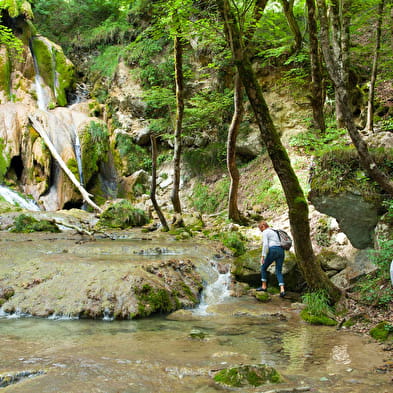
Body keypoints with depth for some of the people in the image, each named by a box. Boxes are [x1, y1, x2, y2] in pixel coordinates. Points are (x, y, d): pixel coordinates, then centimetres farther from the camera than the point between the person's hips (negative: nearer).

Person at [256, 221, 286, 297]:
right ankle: (282, 290, -12)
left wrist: (263, 256, -13)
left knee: (263, 267, 14)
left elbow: (265, 244, -12)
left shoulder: (265, 232, 1)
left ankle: (264, 286, 19)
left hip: (273, 251, -7)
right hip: (281, 252, 7)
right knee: (279, 272, 6)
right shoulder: (275, 232, 28)